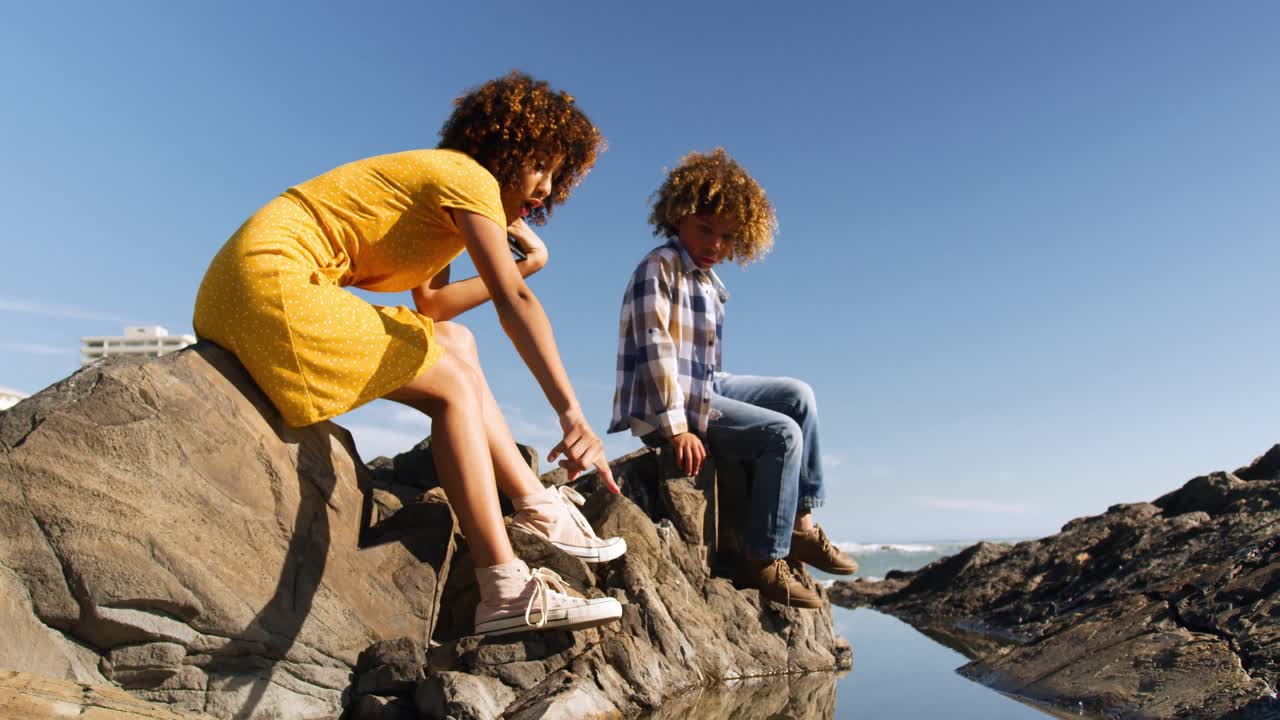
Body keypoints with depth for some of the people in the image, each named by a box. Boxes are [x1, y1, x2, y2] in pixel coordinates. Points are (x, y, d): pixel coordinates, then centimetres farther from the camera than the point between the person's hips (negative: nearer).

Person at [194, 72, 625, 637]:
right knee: (454, 387, -10)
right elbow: (515, 303, -24)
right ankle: (506, 595, -13)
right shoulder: (468, 178, -10)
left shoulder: (437, 187, 19)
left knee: (455, 345, 11)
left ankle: (536, 506, 8)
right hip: (271, 277, -10)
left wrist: (526, 264, 10)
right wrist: (571, 414, -31)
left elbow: (430, 303, 9)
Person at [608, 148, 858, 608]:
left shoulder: (709, 283, 18)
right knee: (783, 434, -16)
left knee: (798, 395, 8)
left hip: (703, 390, 10)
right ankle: (765, 561, -8)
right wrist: (676, 427, -24)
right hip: (664, 405, -9)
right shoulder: (661, 267, -10)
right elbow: (654, 349, -20)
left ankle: (801, 520, 8)